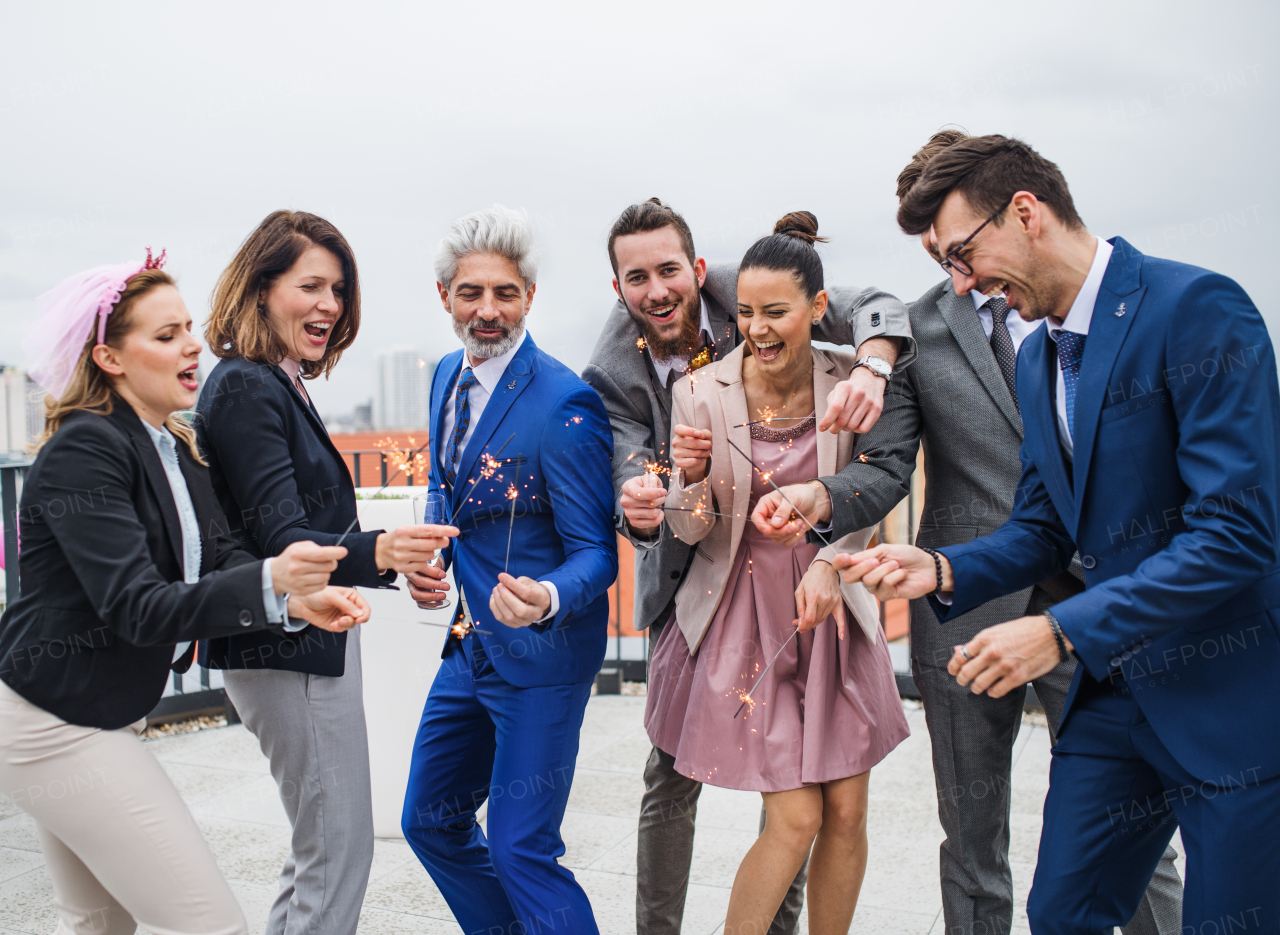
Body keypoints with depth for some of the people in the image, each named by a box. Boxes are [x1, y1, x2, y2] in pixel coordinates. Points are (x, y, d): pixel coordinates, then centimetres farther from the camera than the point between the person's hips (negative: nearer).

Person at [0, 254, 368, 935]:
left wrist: (299, 600, -21)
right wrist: (269, 583, -42)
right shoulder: (83, 451, -19)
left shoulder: (177, 448, 8)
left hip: (110, 717, 9)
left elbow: (218, 560, -1)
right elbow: (136, 608, -27)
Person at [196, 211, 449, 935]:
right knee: (340, 849, -2)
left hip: (311, 638, 10)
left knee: (322, 847, 19)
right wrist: (377, 552, -43)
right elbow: (280, 539, -25)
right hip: (289, 649, -10)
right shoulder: (246, 389, -17)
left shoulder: (281, 385, 12)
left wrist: (395, 557, 29)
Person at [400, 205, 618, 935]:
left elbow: (596, 551, -18)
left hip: (540, 654, -8)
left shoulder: (564, 403, -21)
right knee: (430, 821, 19)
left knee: (521, 850, -2)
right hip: (471, 644, 9)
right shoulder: (448, 377, 4)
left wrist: (547, 599, -39)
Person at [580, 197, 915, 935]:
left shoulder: (741, 291, -14)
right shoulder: (613, 373, -13)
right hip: (688, 576, -1)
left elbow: (876, 308, -14)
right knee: (674, 771, 0)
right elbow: (632, 472, -19)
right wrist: (636, 510, -43)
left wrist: (871, 368, -36)